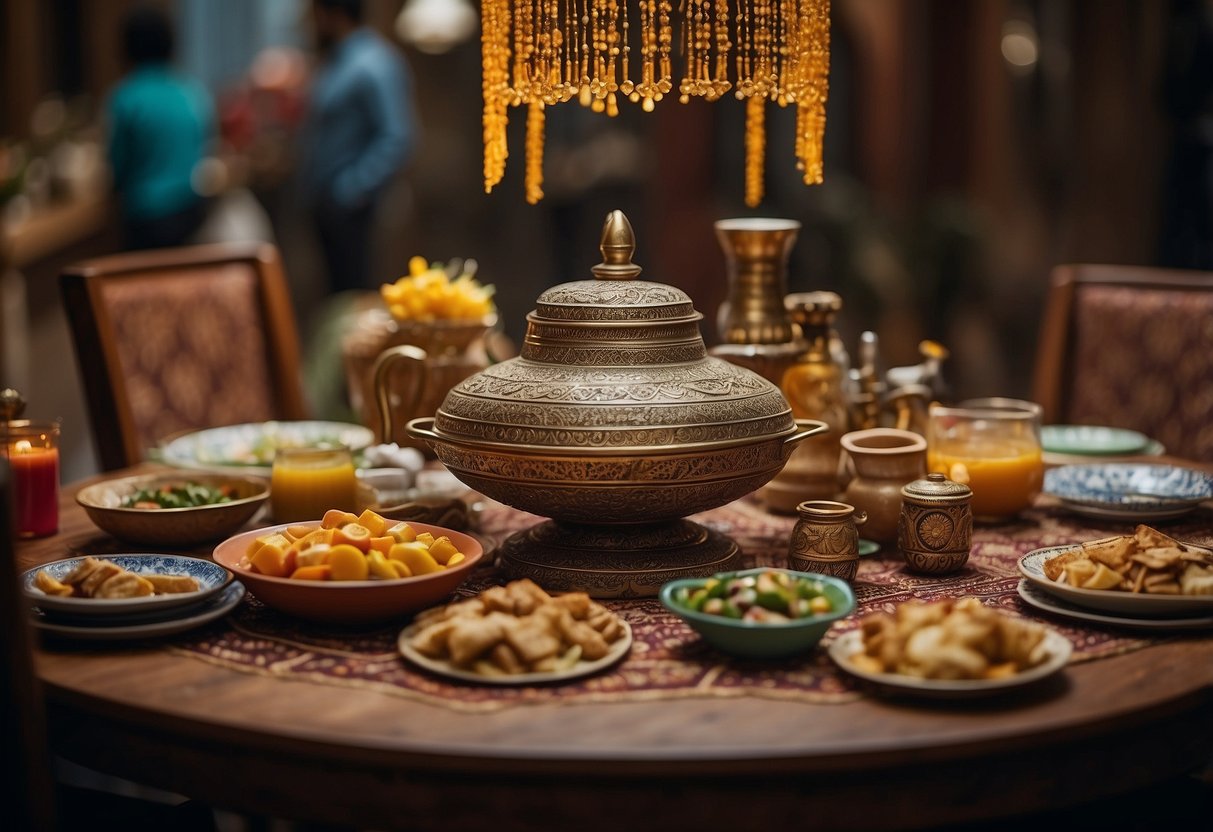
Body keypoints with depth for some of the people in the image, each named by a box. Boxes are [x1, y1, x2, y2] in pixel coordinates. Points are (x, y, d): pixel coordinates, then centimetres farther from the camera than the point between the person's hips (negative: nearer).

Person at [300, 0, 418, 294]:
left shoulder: (374, 66, -18)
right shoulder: (333, 60, 12)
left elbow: (397, 137, -24)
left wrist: (351, 189, -22)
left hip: (348, 207, -9)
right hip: (324, 201, 9)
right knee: (337, 285, 15)